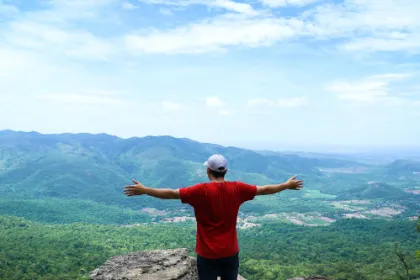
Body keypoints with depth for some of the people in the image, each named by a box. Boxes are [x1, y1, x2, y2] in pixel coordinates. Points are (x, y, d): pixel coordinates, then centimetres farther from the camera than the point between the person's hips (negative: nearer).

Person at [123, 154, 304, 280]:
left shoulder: (201, 191, -17)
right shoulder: (237, 189, -6)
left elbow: (171, 194, -16)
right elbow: (264, 189, 5)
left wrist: (143, 190, -8)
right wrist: (287, 185, 20)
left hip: (207, 254, -3)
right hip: (230, 252, 3)